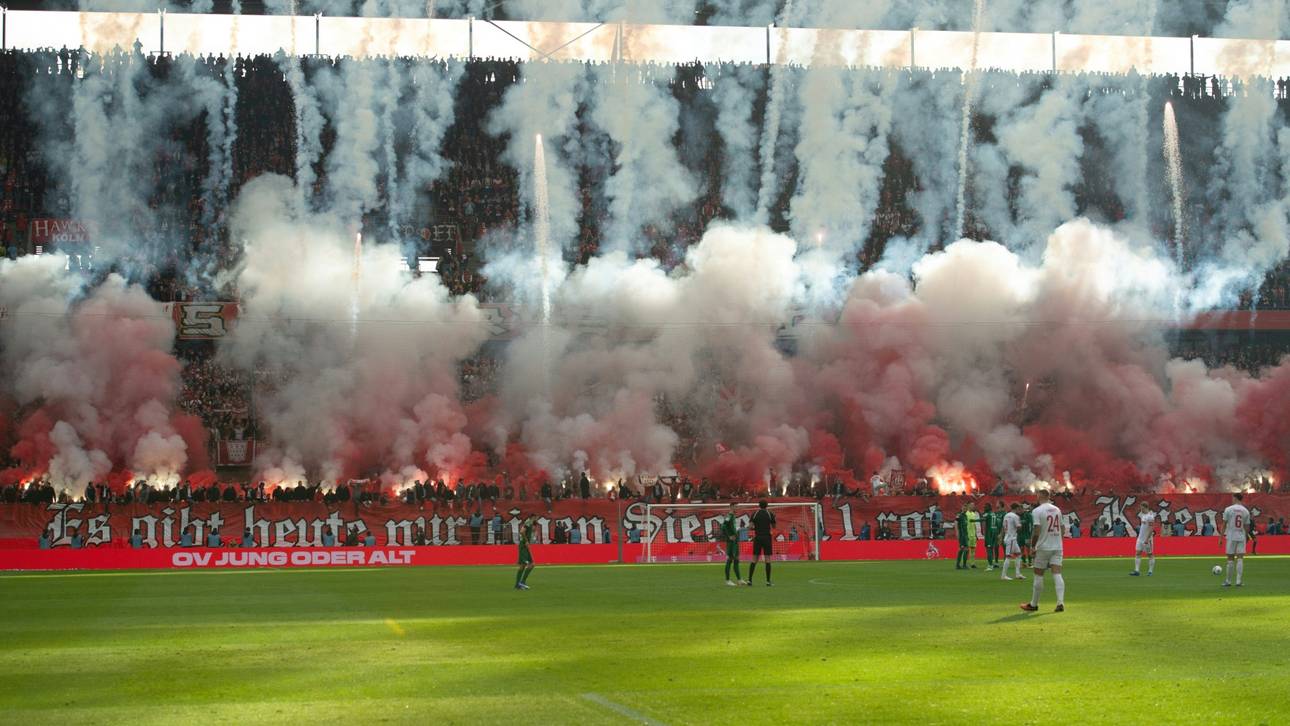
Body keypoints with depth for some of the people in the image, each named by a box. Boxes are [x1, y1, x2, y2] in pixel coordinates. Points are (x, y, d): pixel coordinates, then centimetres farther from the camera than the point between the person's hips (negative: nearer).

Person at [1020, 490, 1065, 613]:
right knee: (1057, 574, -2)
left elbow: (1036, 531, -15)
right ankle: (1061, 602, -16)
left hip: (1043, 547, -5)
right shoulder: (1057, 510, 10)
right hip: (1057, 547, 5)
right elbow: (1061, 529, 16)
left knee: (1038, 576, 5)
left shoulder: (1037, 511, -9)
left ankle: (1034, 604, 14)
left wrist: (1032, 547, -8)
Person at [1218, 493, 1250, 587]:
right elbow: (1246, 526, 6)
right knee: (1240, 559, 1)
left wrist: (1221, 537, 1)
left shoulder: (1228, 509, -4)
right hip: (1242, 537, 2)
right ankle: (1238, 581, -6)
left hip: (1231, 537, -2)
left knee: (1230, 559, 4)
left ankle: (1228, 581, 10)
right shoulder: (1246, 511, 4)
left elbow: (1224, 525, -4)